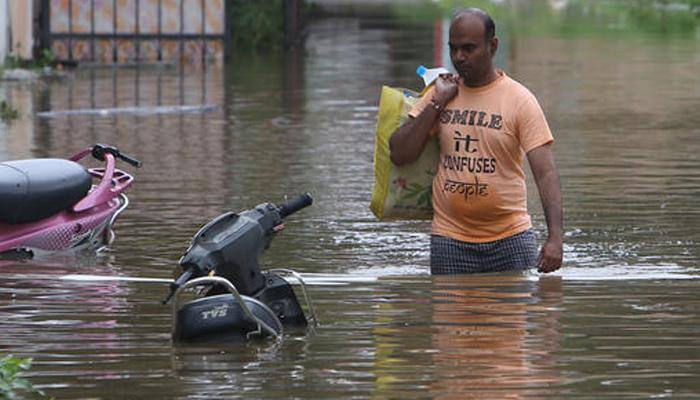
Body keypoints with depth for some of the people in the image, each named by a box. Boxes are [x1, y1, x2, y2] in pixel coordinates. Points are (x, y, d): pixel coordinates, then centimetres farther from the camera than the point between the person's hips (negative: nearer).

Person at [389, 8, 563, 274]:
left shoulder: (520, 100, -5)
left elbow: (545, 173, -11)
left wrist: (555, 237, -22)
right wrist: (437, 103, -6)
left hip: (511, 237, -2)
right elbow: (399, 155, 2)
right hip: (450, 240, 2)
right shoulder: (440, 93, 7)